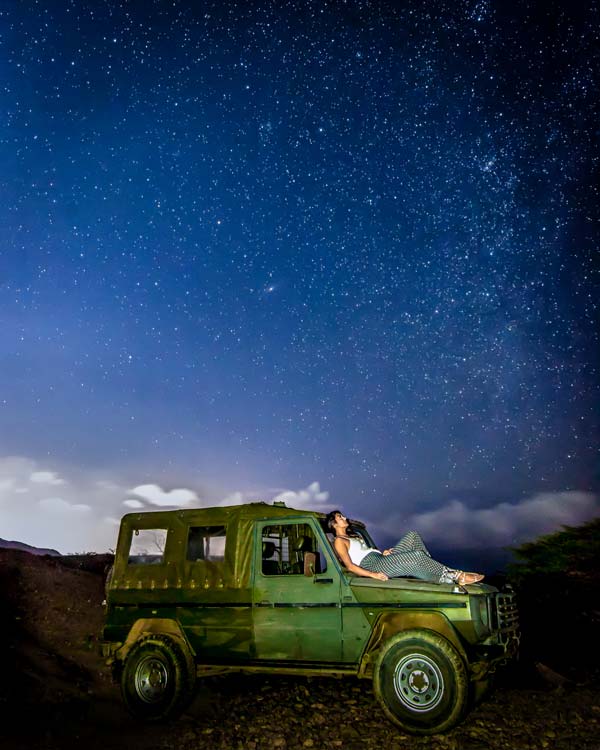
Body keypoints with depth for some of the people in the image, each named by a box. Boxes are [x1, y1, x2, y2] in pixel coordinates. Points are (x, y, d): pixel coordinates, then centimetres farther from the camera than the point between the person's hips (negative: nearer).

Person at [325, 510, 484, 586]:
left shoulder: (353, 537, 29)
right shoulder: (339, 541, -1)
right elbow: (350, 566, -13)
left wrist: (382, 553, 7)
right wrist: (373, 575, -24)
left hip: (381, 560, 10)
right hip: (374, 566, -10)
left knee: (412, 536, -3)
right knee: (416, 557, -25)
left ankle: (440, 575, -13)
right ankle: (456, 576, -16)